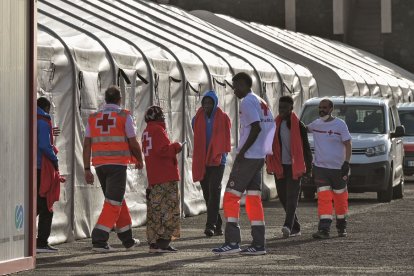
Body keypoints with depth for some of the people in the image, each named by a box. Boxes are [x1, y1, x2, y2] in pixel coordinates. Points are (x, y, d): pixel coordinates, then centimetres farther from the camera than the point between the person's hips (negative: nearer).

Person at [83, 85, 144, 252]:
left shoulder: (93, 118, 10)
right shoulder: (124, 116, -2)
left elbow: (86, 145, 5)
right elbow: (133, 144, -3)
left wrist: (87, 170, 6)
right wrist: (139, 160, 14)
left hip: (99, 165, 5)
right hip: (118, 164, -5)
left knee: (118, 201, 17)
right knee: (113, 203, -4)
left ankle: (128, 240, 24)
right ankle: (99, 241, -15)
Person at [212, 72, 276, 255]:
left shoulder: (248, 102, -10)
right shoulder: (261, 102, 18)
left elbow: (256, 127, -22)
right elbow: (271, 127, 18)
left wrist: (242, 151, -19)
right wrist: (263, 150, 16)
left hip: (247, 157, -9)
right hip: (260, 157, 9)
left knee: (231, 197, -5)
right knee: (254, 199, 10)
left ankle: (232, 241, -9)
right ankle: (259, 244, 8)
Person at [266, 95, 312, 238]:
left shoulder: (299, 126, -1)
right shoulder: (274, 125, 10)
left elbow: (306, 147, 0)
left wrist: (308, 167, -3)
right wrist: (269, 165, 8)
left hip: (294, 167, -5)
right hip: (279, 167, 5)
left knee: (291, 197, -13)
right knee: (283, 197, 6)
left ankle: (288, 226, -25)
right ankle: (295, 228, 15)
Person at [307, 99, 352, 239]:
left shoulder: (340, 124, -5)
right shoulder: (316, 124, 9)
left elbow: (348, 145, -6)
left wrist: (346, 163, -14)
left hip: (338, 168, -3)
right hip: (320, 167, 3)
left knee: (340, 197, 7)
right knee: (323, 197, -8)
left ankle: (341, 226, 24)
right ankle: (324, 229, -14)